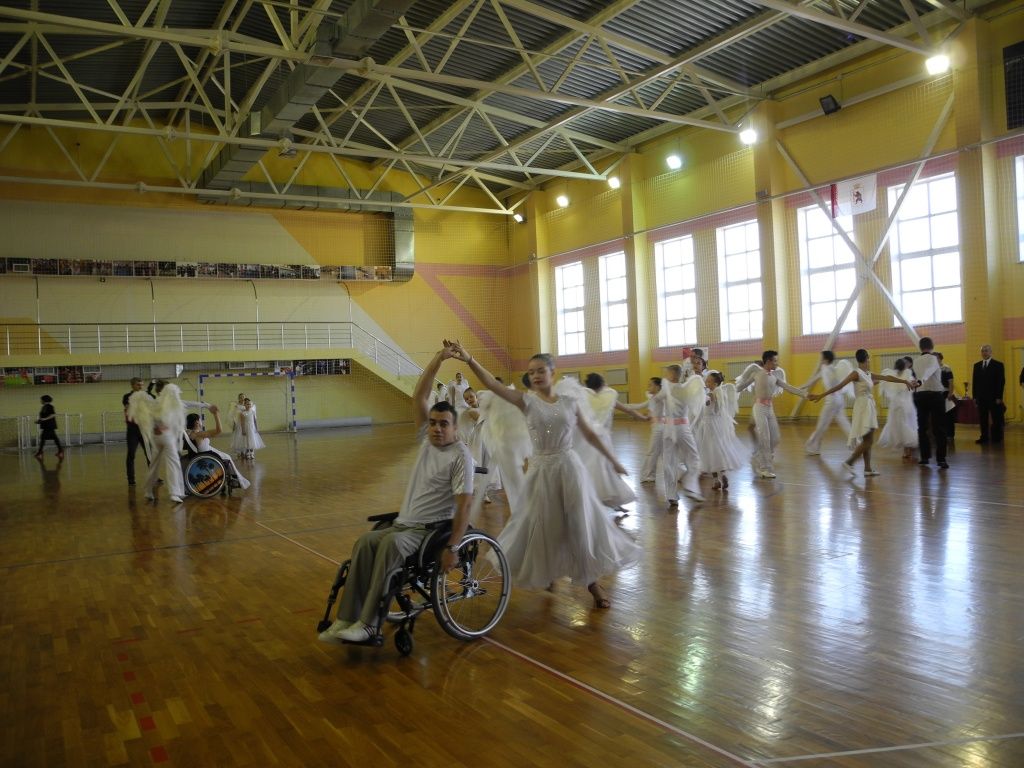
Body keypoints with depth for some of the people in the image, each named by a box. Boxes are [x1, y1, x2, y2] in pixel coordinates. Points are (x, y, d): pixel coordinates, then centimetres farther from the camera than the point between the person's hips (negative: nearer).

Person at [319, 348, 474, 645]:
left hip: (431, 530, -6)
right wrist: (438, 359, -2)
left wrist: (452, 547, -22)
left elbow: (464, 505, -16)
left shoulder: (461, 456, -10)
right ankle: (347, 619, -24)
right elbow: (419, 397, 3)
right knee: (365, 542, -22)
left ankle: (368, 623, -30)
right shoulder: (426, 439, 10)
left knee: (391, 543, -34)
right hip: (404, 523, 6)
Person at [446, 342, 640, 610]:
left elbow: (589, 434, 12)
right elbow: (493, 385, -18)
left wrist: (612, 459, 17)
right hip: (542, 469, -1)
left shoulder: (569, 402, 1)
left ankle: (592, 581, 17)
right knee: (544, 524, 10)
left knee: (581, 522, 3)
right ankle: (544, 571, 38)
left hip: (569, 466, 1)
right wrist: (468, 360, -33)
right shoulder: (527, 400, -4)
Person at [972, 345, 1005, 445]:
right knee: (982, 419, 3)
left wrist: (999, 397, -11)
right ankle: (984, 437, 8)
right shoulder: (977, 365, 11)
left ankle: (997, 438, 10)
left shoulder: (998, 365, -2)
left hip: (994, 398, -3)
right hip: (981, 397, 4)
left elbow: (1001, 382, -5)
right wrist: (975, 396, 6)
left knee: (996, 420, 3)